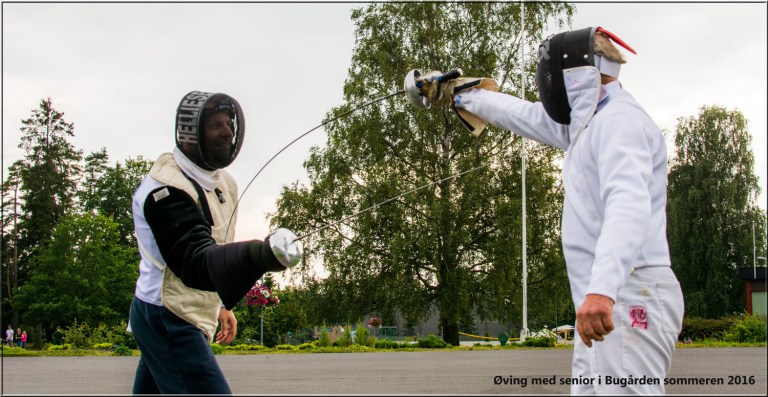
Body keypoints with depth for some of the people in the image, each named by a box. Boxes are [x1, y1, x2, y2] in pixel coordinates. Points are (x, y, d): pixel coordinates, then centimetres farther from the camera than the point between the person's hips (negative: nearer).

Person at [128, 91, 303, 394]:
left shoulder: (223, 182, 9)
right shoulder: (167, 187, -21)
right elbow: (194, 261, -34)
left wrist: (220, 304, 21)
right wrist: (261, 255, -51)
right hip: (170, 321, -9)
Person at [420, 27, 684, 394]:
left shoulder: (619, 120, -12)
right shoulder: (588, 122, 18)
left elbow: (628, 204, -28)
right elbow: (525, 115, 34)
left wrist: (602, 288, -42)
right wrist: (458, 96, 43)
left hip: (630, 298, -10)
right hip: (605, 300, 10)